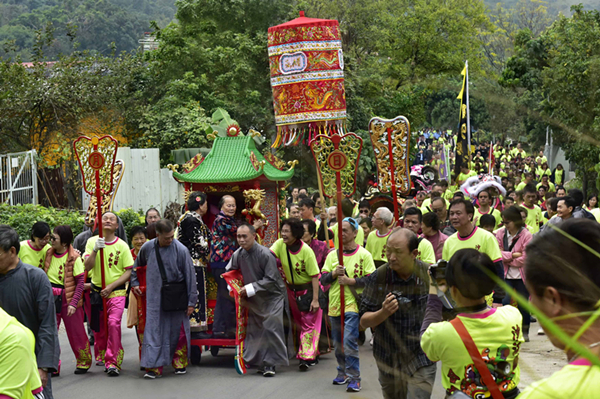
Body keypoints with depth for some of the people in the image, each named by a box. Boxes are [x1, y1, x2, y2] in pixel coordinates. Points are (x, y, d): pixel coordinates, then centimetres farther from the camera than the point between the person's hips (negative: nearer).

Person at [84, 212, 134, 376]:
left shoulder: (122, 245, -4)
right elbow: (87, 267, -8)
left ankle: (113, 362, -15)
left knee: (113, 323, -18)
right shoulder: (92, 242, 1)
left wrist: (111, 286, -12)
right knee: (98, 327, 12)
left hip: (116, 291, -2)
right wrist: (95, 250, -23)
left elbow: (128, 271, -3)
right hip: (97, 290, 2)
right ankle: (101, 356, 37)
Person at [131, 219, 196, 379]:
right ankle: (154, 366, 0)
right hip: (154, 297, 2)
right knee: (154, 331, -3)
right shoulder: (148, 248, -2)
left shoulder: (181, 250, -10)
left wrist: (191, 301, -4)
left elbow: (190, 276, -5)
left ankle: (180, 363, 23)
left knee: (178, 331, 6)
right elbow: (136, 266, 21)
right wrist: (134, 283, 15)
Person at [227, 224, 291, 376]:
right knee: (254, 328, 6)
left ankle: (270, 363, -6)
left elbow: (271, 280, -21)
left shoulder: (265, 254, -22)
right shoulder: (238, 254, -3)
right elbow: (229, 272, 16)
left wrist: (250, 288, -23)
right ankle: (259, 362, 17)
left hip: (272, 296, -6)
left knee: (271, 327, -13)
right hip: (253, 299, 6)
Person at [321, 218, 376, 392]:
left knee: (349, 342, -13)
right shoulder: (332, 255, 10)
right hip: (335, 305, 5)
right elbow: (323, 280, 7)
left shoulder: (363, 254, -3)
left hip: (353, 305, -5)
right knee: (338, 344, 14)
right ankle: (343, 373, 30)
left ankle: (354, 378, -7)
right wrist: (334, 273, -12)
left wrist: (351, 281, -16)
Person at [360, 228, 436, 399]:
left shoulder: (430, 275, -8)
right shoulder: (377, 277, -8)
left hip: (421, 363, -2)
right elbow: (364, 322, -6)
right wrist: (383, 313, -23)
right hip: (389, 361, 2)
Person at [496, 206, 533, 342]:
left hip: (522, 276, -2)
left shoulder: (526, 235, -10)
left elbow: (525, 259, -14)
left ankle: (525, 332, 24)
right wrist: (513, 255, -17)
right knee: (504, 302, -8)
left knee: (523, 304, 8)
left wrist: (506, 258, -9)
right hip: (506, 275, 2)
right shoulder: (500, 233, 1)